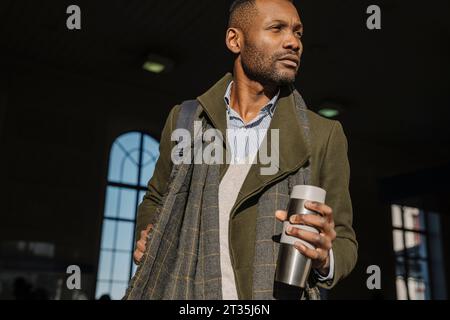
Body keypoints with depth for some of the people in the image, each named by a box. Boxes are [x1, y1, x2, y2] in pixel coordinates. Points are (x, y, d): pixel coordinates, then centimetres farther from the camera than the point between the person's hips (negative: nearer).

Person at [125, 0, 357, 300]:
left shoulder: (324, 135, -3)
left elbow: (343, 240, 2)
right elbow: (156, 200, 16)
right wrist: (148, 237, -3)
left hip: (279, 291, 0)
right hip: (182, 291, 1)